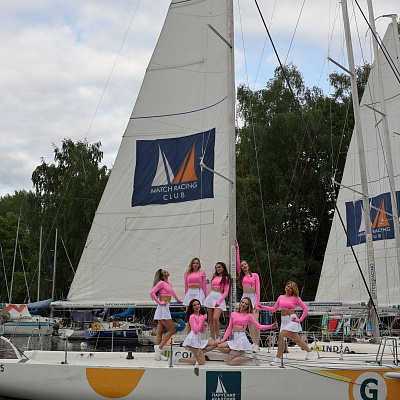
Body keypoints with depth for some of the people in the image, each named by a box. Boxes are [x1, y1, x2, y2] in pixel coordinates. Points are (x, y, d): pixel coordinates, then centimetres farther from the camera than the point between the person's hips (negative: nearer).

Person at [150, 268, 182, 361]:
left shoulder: (169, 284, 16)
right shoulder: (161, 283, -9)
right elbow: (152, 292, -19)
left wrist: (177, 300, 52)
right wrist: (159, 302, -16)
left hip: (166, 308, 8)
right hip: (163, 308, -8)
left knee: (160, 332, 5)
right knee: (172, 330, -8)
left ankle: (157, 354, 5)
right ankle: (159, 348, -10)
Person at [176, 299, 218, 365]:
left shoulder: (201, 316, 17)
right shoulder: (192, 316, -6)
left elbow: (203, 332, 21)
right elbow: (195, 330, -16)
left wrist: (205, 325, 0)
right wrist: (202, 320, -9)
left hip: (199, 339, 8)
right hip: (193, 339, -8)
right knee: (202, 362, -12)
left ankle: (198, 353, 3)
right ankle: (179, 360, -7)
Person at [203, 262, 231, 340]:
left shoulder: (226, 278, 3)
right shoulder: (214, 277, 17)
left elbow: (226, 292, -2)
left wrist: (219, 301, -11)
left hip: (219, 297, -5)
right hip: (211, 296, 5)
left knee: (215, 318, -19)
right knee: (211, 319, 3)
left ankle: (217, 338, -5)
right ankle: (212, 338, 9)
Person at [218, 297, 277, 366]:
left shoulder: (249, 315, 2)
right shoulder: (233, 314, 14)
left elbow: (258, 326, -1)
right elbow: (229, 328, 16)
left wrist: (271, 326, -13)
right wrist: (223, 339, 7)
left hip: (242, 339, -6)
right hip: (235, 339, 6)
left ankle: (250, 357, -1)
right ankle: (237, 354, 3)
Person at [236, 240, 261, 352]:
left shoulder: (255, 275, 5)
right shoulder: (242, 276, 11)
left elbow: (257, 290, 0)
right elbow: (237, 262, 5)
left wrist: (257, 303, -9)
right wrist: (237, 248, 3)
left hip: (253, 297, -3)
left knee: (255, 321, -13)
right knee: (249, 322, 1)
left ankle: (256, 344, -8)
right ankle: (254, 342, 9)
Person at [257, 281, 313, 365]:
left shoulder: (295, 298, -2)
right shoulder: (281, 297, 12)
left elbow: (306, 309, 0)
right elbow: (274, 309, 16)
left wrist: (300, 319, -6)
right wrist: (262, 307, 7)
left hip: (291, 320, -5)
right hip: (284, 321, 5)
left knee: (281, 336, -20)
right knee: (297, 340, 13)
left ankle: (278, 358, -14)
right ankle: (309, 352, 33)